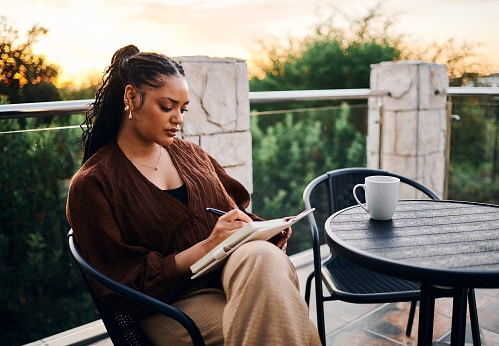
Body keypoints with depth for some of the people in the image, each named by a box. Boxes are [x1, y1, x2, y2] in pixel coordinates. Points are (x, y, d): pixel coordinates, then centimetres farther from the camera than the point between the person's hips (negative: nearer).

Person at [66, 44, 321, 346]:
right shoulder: (91, 185, -1)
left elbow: (236, 210, 20)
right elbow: (128, 283, -5)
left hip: (237, 269, 5)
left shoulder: (190, 154, 16)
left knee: (260, 256, -33)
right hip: (176, 303, -5)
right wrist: (207, 247, -16)